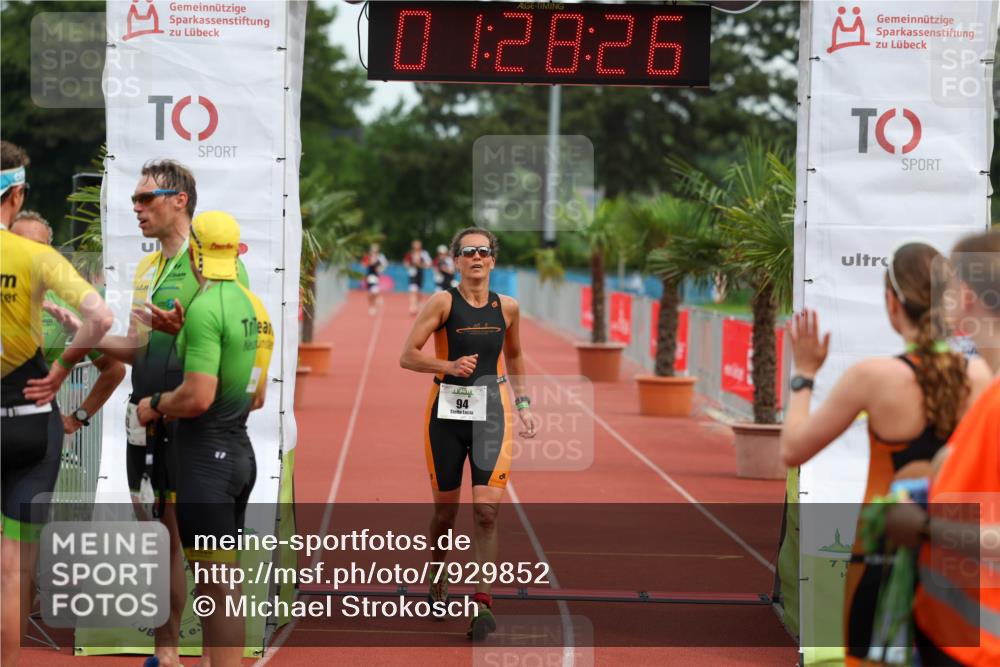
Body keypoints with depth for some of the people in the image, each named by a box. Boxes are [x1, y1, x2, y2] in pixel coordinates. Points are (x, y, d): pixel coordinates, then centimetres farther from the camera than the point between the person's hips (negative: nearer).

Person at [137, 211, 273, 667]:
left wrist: (155, 405, -4)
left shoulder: (205, 308, -17)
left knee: (219, 587, -6)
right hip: (239, 450, 9)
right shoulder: (253, 307, 10)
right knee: (219, 581, 16)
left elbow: (198, 397, -24)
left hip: (206, 455, -9)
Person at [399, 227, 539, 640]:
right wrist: (451, 366, -21)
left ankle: (482, 602, -10)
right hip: (447, 412, -1)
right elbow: (408, 356, -6)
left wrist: (523, 405, 18)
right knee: (445, 511, 8)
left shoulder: (507, 307, 7)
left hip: (490, 412, 2)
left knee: (486, 510, -11)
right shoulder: (443, 302, -4)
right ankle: (437, 576, 35)